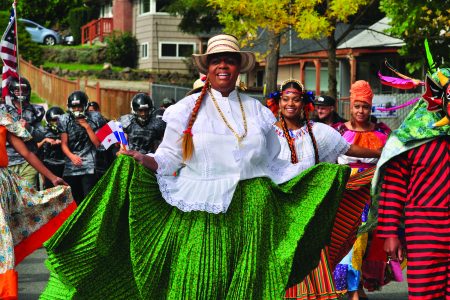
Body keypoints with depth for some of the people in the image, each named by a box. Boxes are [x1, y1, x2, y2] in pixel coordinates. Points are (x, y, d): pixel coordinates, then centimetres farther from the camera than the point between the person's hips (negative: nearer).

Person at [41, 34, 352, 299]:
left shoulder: (257, 111, 12)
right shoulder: (187, 109, 3)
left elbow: (272, 163, 14)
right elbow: (169, 157, 2)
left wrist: (320, 173, 6)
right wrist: (144, 161, -18)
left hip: (253, 214, 3)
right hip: (203, 214, -2)